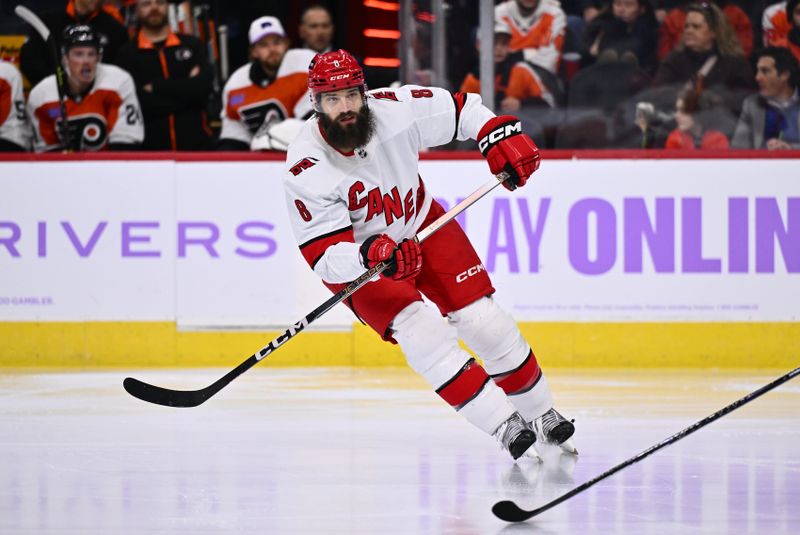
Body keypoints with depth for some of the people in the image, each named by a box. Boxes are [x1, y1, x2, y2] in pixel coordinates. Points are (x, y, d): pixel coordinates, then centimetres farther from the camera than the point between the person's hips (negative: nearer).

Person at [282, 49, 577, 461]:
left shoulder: (396, 110, -24)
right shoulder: (306, 170, -30)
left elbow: (459, 109, -5)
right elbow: (325, 256, -31)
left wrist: (500, 137, -20)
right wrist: (371, 256, -49)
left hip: (422, 225, 3)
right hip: (354, 255, -3)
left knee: (485, 322, -2)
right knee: (424, 334, -22)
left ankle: (541, 416, 18)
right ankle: (506, 428, -16)